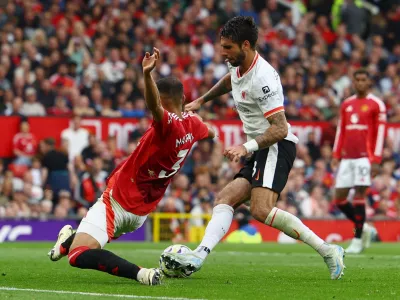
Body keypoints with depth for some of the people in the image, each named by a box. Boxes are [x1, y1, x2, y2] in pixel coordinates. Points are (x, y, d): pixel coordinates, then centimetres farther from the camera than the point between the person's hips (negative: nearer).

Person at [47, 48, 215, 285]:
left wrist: (147, 73, -63)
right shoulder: (193, 124, 0)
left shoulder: (168, 123, -24)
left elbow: (154, 105, -48)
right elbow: (210, 133, 25)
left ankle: (140, 273, -29)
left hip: (117, 202, -9)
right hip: (141, 212, 9)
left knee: (78, 255, -19)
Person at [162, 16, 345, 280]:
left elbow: (280, 128, -25)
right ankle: (199, 255, -18)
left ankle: (327, 250, -19)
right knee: (225, 199, -2)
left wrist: (247, 147, -36)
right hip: (260, 151, 10)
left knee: (261, 210, -25)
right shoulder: (239, 67, 10)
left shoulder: (263, 78, -20)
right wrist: (201, 101, 41)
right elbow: (229, 81, 38)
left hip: (277, 147, -10)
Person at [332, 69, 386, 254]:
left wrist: (376, 160, -12)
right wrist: (336, 155, 10)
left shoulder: (376, 104, -2)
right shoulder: (346, 104, 15)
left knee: (359, 195, -12)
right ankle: (363, 228, 21)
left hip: (365, 157, -6)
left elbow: (380, 133, -6)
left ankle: (358, 240, -5)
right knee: (339, 197, 2)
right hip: (347, 158, 6)